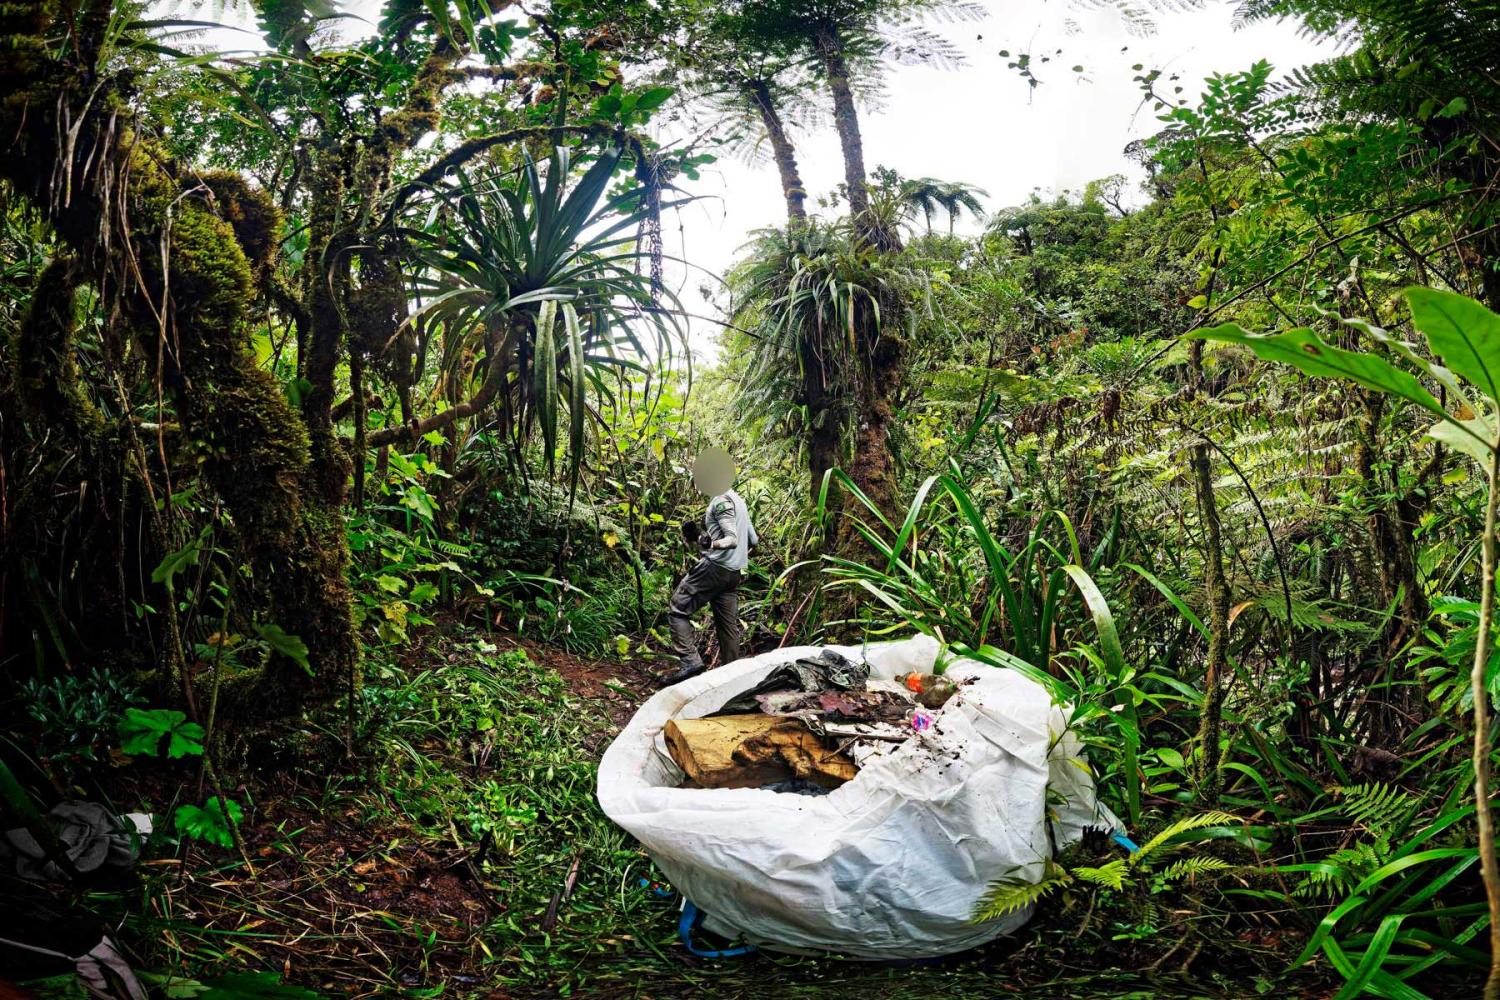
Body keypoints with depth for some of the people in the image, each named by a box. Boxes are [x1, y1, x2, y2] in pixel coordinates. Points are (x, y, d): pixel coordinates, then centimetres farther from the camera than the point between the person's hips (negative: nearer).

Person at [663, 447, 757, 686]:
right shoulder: (739, 500, 20)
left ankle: (690, 661, -19)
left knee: (678, 610, -7)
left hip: (714, 567, -9)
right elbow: (753, 541, 23)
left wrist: (713, 544, -39)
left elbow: (732, 539, -20)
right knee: (728, 624, 9)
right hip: (734, 573, 9)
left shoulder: (721, 500, -9)